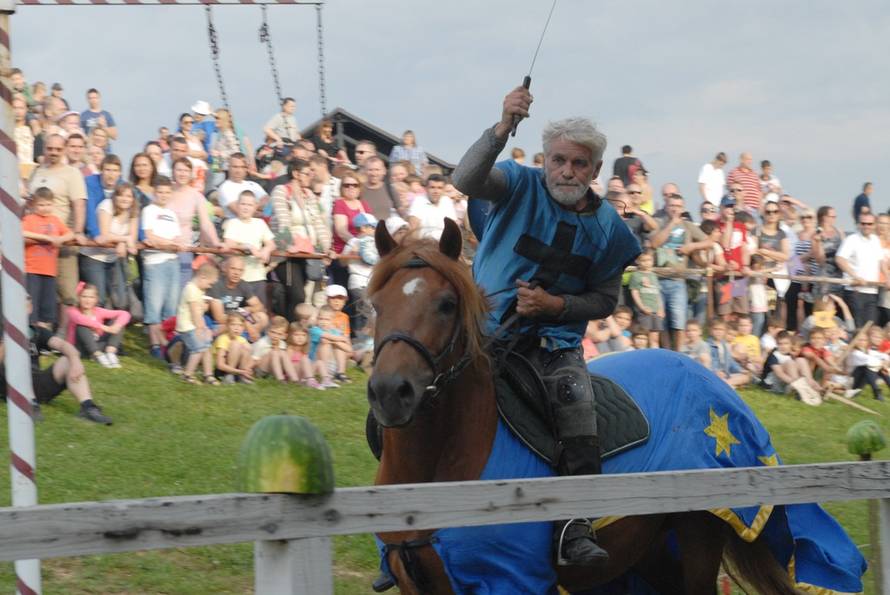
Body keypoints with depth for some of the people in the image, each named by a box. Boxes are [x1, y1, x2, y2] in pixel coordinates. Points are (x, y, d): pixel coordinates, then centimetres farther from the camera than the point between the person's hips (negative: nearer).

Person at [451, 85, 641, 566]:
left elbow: (604, 299, 9)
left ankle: (574, 531, -16)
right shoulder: (522, 185, -4)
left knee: (582, 438, -21)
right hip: (487, 326, -1)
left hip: (555, 341, 1)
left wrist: (555, 305, -11)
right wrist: (502, 129, -41)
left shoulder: (606, 227, 3)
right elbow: (467, 179, -25)